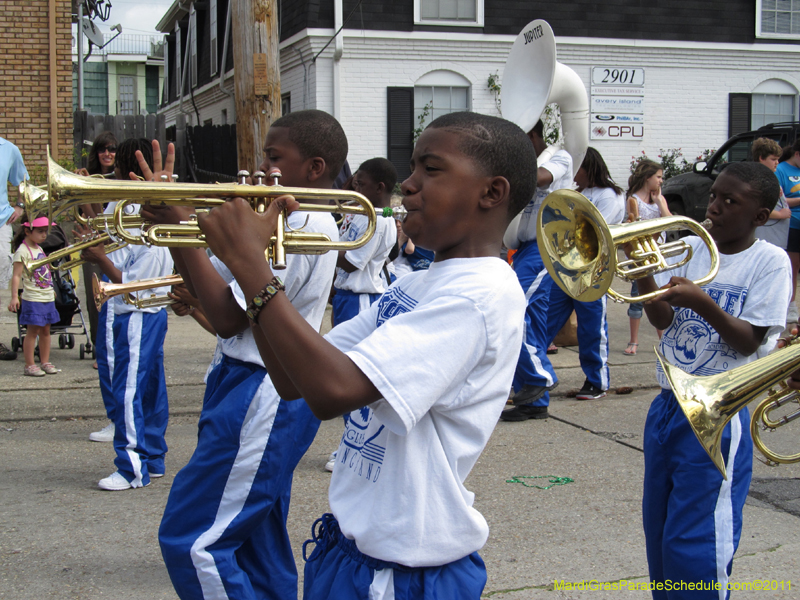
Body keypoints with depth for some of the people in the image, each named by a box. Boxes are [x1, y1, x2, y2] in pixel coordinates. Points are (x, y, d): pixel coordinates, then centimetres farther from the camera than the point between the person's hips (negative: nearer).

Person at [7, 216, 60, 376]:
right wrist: (14, 296, -25)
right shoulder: (22, 251, -11)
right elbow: (16, 275, -17)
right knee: (33, 331, -4)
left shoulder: (40, 249, 14)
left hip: (48, 297, 8)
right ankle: (29, 365, 2)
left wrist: (51, 290, 26)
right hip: (32, 299, -8)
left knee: (45, 330, 10)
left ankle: (45, 362, 17)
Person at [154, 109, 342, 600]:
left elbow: (228, 317, -19)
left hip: (264, 396, -11)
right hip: (263, 392, 11)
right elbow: (218, 285, 15)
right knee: (259, 545, 17)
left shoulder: (306, 225, -17)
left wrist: (179, 225, -16)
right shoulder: (296, 219, 16)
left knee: (191, 540, -9)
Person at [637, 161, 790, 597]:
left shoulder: (769, 261, -6)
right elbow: (664, 321, 3)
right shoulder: (692, 248, 8)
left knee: (693, 544, -5)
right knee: (659, 529, 15)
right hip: (667, 404, 6)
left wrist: (703, 303, -27)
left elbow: (749, 342, -11)